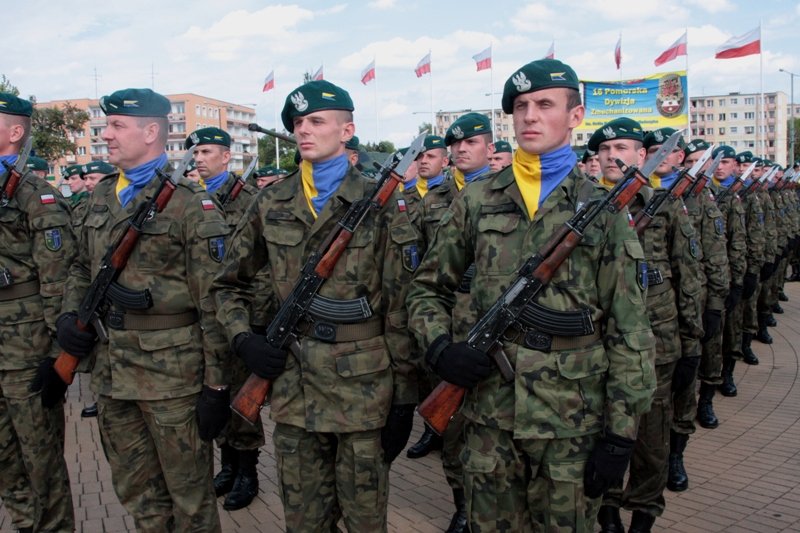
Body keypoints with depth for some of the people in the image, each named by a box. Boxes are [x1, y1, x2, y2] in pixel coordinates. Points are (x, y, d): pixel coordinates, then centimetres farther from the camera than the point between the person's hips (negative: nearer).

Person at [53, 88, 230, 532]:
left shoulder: (190, 203, -11)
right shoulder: (101, 196, 11)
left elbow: (213, 300, -13)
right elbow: (82, 267, 23)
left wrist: (216, 383, -14)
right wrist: (70, 314, 3)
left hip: (171, 369, -6)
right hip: (111, 370, 7)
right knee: (135, 495, 19)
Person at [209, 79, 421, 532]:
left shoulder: (380, 203, -4)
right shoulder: (272, 204, 7)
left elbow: (401, 307, -6)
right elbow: (229, 284, 16)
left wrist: (405, 397, -7)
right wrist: (243, 337, -3)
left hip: (362, 387, -3)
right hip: (292, 385, 4)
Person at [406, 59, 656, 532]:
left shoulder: (603, 210, -3)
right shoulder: (476, 202, 3)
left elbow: (628, 330, -4)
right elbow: (428, 287, 11)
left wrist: (621, 431, -7)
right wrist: (438, 346, -8)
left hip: (572, 419, -1)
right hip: (490, 409, 2)